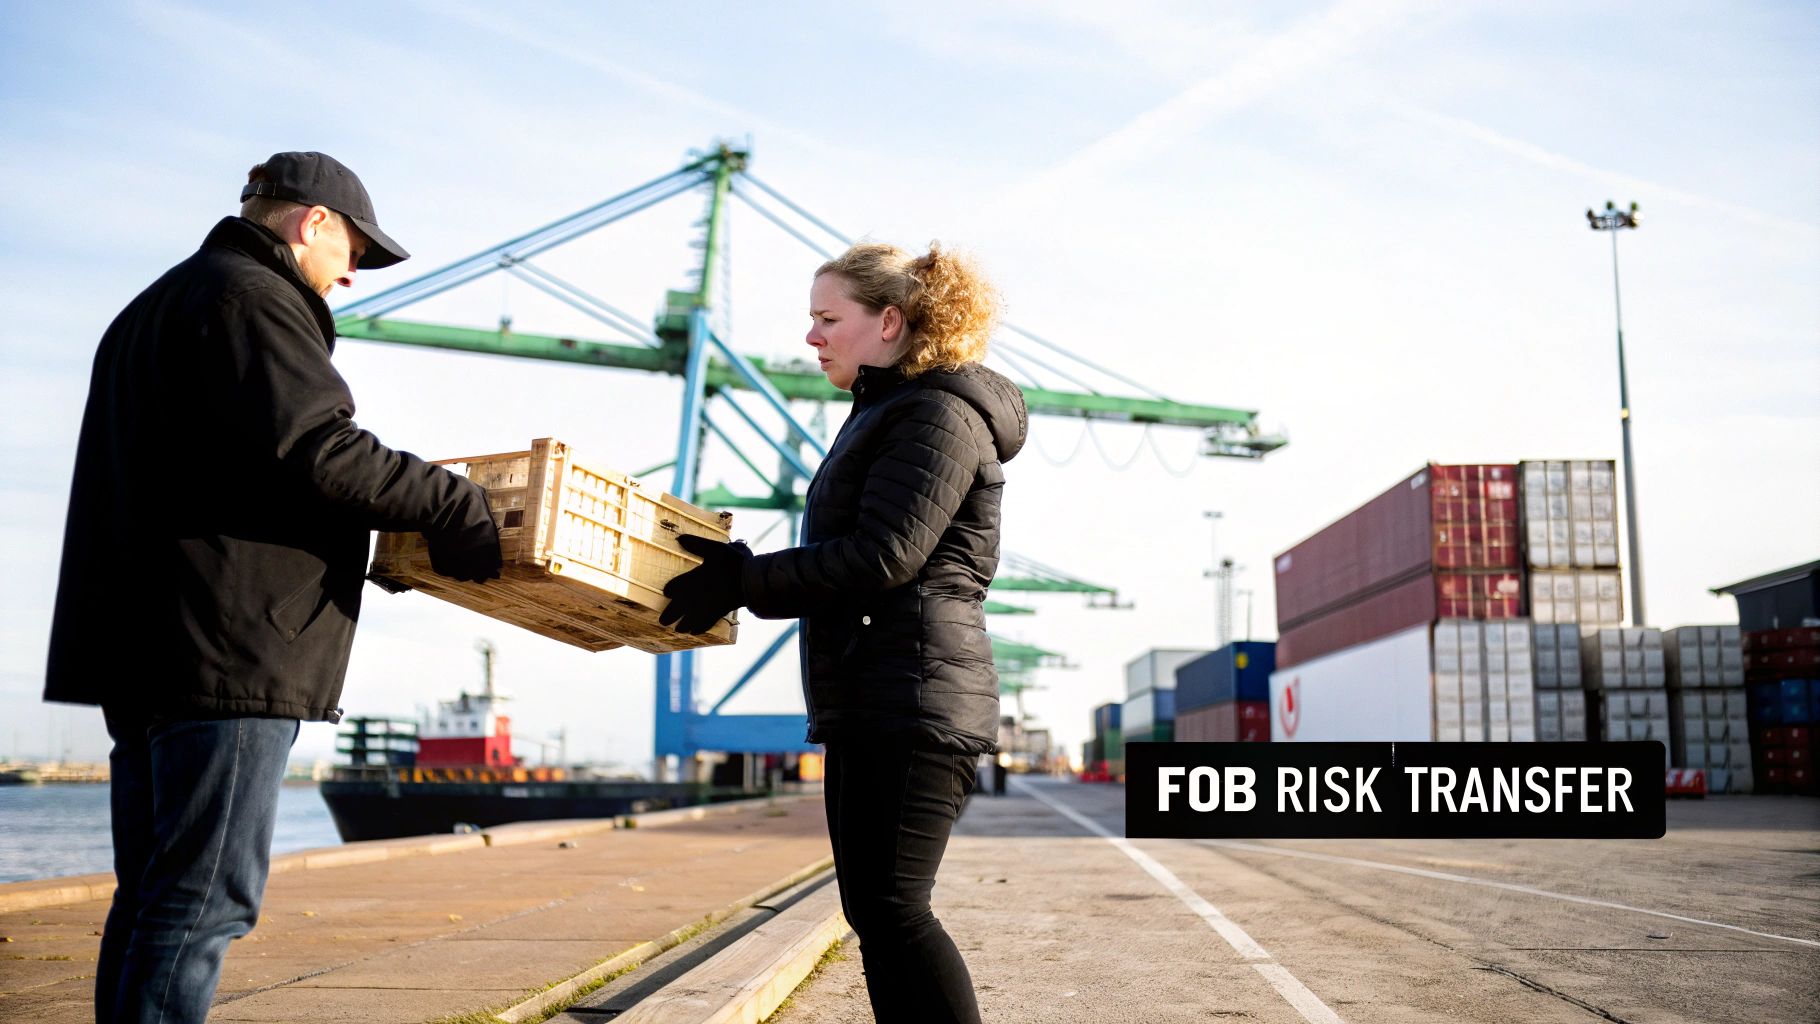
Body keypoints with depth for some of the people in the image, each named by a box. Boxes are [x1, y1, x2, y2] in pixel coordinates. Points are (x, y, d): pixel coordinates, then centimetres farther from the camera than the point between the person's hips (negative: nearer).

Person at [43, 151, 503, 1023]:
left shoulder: (153, 308, 27)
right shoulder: (252, 297, -7)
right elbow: (316, 452, -20)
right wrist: (455, 506, -12)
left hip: (146, 652, 11)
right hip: (228, 647, -10)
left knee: (153, 894, 13)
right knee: (203, 897, -9)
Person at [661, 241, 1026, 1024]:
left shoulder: (939, 414, -9)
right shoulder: (885, 413, 22)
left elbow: (880, 557, -19)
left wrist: (741, 583, -17)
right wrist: (735, 574, 13)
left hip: (917, 700, -10)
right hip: (865, 702, 10)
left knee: (891, 906, -13)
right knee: (872, 909, 9)